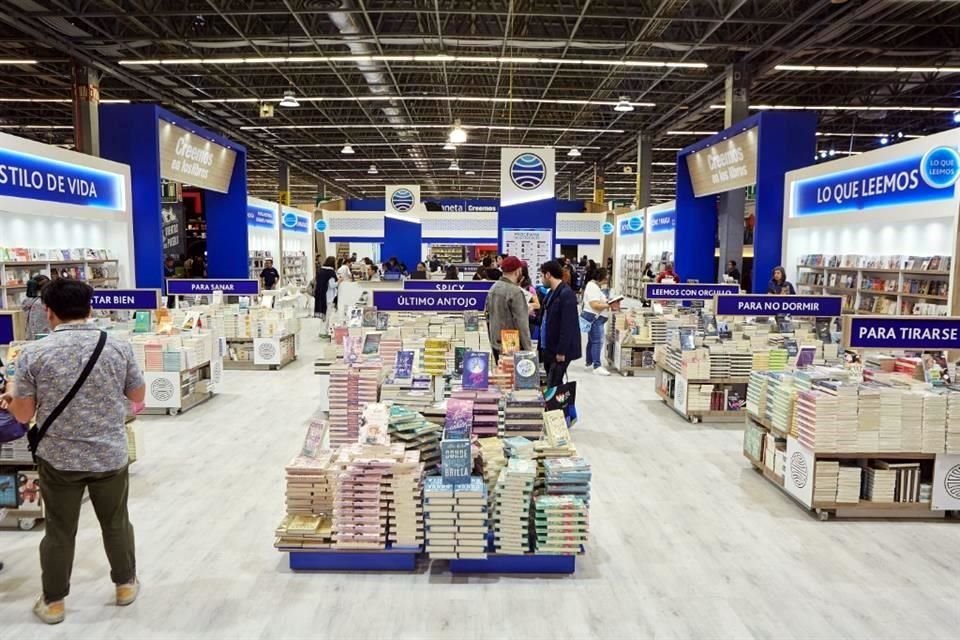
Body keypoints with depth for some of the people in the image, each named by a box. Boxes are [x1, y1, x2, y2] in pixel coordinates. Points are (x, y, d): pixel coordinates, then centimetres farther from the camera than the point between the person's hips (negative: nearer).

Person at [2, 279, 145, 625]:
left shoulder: (33, 353, -10)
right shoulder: (119, 347, -7)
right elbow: (137, 397, 5)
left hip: (58, 458, -1)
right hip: (110, 455, 1)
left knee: (59, 531, 15)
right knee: (116, 523, 17)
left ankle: (53, 602, 30)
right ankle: (125, 584, 34)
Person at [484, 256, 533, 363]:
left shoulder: (493, 288, 6)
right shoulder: (515, 292, -18)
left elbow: (488, 314, 13)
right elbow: (521, 323, -19)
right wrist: (528, 348, -13)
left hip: (496, 344, 8)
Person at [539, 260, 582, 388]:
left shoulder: (566, 294, -17)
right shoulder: (552, 293, 12)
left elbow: (567, 326, -21)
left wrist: (561, 351, -21)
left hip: (559, 351, -9)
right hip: (548, 349, 9)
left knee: (553, 387, -8)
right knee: (552, 385, 14)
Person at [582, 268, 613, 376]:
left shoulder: (594, 286, 15)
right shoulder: (593, 287, -18)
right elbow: (595, 305, -27)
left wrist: (607, 302, 7)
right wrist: (609, 305, -21)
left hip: (595, 318, 12)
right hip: (595, 319, -12)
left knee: (592, 341, 16)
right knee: (597, 342, -13)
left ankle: (589, 363, 24)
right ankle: (597, 366, -15)